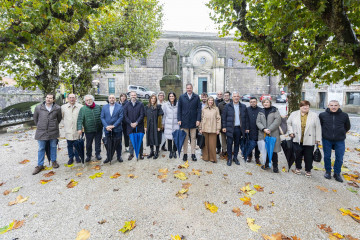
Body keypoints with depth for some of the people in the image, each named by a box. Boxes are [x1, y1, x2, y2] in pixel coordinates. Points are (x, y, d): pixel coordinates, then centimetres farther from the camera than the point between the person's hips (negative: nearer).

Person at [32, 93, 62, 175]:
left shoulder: (57, 108, -4)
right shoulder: (38, 108, -3)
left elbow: (59, 119, 10)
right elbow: (35, 118, 11)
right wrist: (39, 126, 14)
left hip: (53, 132, 0)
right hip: (41, 132, 0)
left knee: (53, 147, 13)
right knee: (41, 149, 8)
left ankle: (53, 161, 30)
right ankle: (40, 165, 20)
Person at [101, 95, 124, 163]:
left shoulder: (119, 107, 0)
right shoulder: (104, 107, 8)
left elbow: (121, 117, -7)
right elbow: (102, 117, 3)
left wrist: (114, 126, -14)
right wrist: (106, 126, -11)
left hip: (117, 129, -2)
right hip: (107, 129, 2)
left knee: (118, 143, 7)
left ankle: (119, 156, 23)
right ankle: (109, 157, 24)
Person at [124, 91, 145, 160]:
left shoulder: (140, 104, 1)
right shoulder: (127, 105, 6)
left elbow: (142, 115, -5)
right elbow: (125, 115, 2)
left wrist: (136, 123, -13)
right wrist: (130, 123, -9)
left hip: (139, 126, -1)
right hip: (130, 126, 1)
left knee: (140, 140, 7)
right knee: (131, 140, 9)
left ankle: (141, 153, 20)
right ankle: (131, 154, 21)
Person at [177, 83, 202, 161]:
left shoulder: (196, 97, 4)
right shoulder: (181, 97, 5)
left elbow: (199, 109, 2)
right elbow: (179, 109, 4)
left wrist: (198, 120, -6)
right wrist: (179, 119, -4)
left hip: (193, 121, 0)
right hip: (184, 121, 0)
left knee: (193, 138, 7)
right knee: (185, 138, 7)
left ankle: (193, 154, 17)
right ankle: (185, 154, 18)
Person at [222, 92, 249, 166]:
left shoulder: (243, 106, 7)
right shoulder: (227, 106, 0)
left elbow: (246, 118, 8)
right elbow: (224, 117, -1)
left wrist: (246, 128, 4)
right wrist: (224, 127, -6)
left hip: (239, 128, 2)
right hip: (230, 128, -2)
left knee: (237, 143, 11)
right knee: (229, 143, 2)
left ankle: (235, 157, 26)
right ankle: (229, 158, 15)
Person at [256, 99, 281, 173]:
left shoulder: (275, 111, 6)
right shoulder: (261, 112, 14)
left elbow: (277, 120, -6)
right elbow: (258, 122, 5)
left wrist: (269, 129, -15)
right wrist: (263, 129, -13)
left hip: (273, 134, -2)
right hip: (263, 134, 3)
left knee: (273, 150, -1)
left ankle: (275, 166, 12)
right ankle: (266, 164, 20)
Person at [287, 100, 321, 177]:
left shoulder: (314, 115, -1)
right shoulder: (294, 114, 2)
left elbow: (318, 128, 1)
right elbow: (289, 123, 8)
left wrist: (317, 139, -1)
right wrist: (290, 132, -4)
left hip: (309, 141, -1)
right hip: (297, 140, 1)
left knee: (308, 156, 8)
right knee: (298, 155, 13)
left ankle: (308, 170, 25)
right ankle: (298, 168, 31)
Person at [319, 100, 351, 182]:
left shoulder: (344, 115, -3)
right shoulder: (322, 115, -6)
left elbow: (347, 127, 13)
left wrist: (341, 133, 14)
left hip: (340, 141, 1)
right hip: (327, 140, 0)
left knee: (339, 158, 7)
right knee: (327, 157, 10)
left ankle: (337, 173, 25)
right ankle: (328, 171, 27)